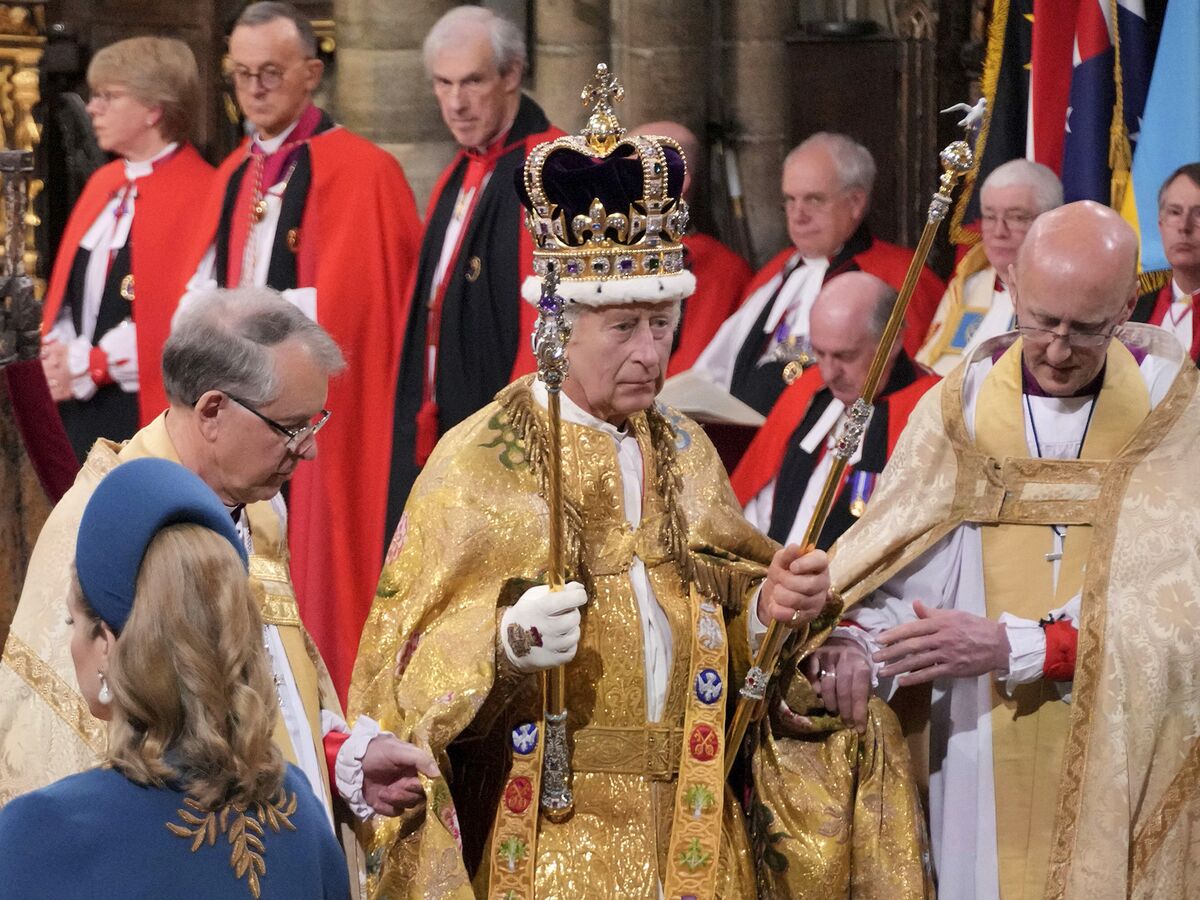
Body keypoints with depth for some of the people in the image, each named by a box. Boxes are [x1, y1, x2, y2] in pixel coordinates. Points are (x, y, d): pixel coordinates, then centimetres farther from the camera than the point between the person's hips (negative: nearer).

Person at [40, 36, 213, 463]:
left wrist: (89, 365, -14)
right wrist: (59, 358, -2)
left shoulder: (200, 193, -10)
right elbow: (66, 291, 18)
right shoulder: (103, 184, 16)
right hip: (83, 416, 8)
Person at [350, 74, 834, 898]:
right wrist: (505, 643, -28)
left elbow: (719, 633, 12)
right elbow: (410, 668, -10)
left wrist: (769, 608, -8)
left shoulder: (687, 453, 7)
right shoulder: (481, 462, -8)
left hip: (689, 834, 5)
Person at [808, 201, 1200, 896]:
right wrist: (852, 637, -24)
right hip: (983, 772, 1)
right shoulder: (961, 406, 3)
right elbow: (891, 563, -2)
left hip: (1124, 776, -1)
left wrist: (1014, 645, -22)